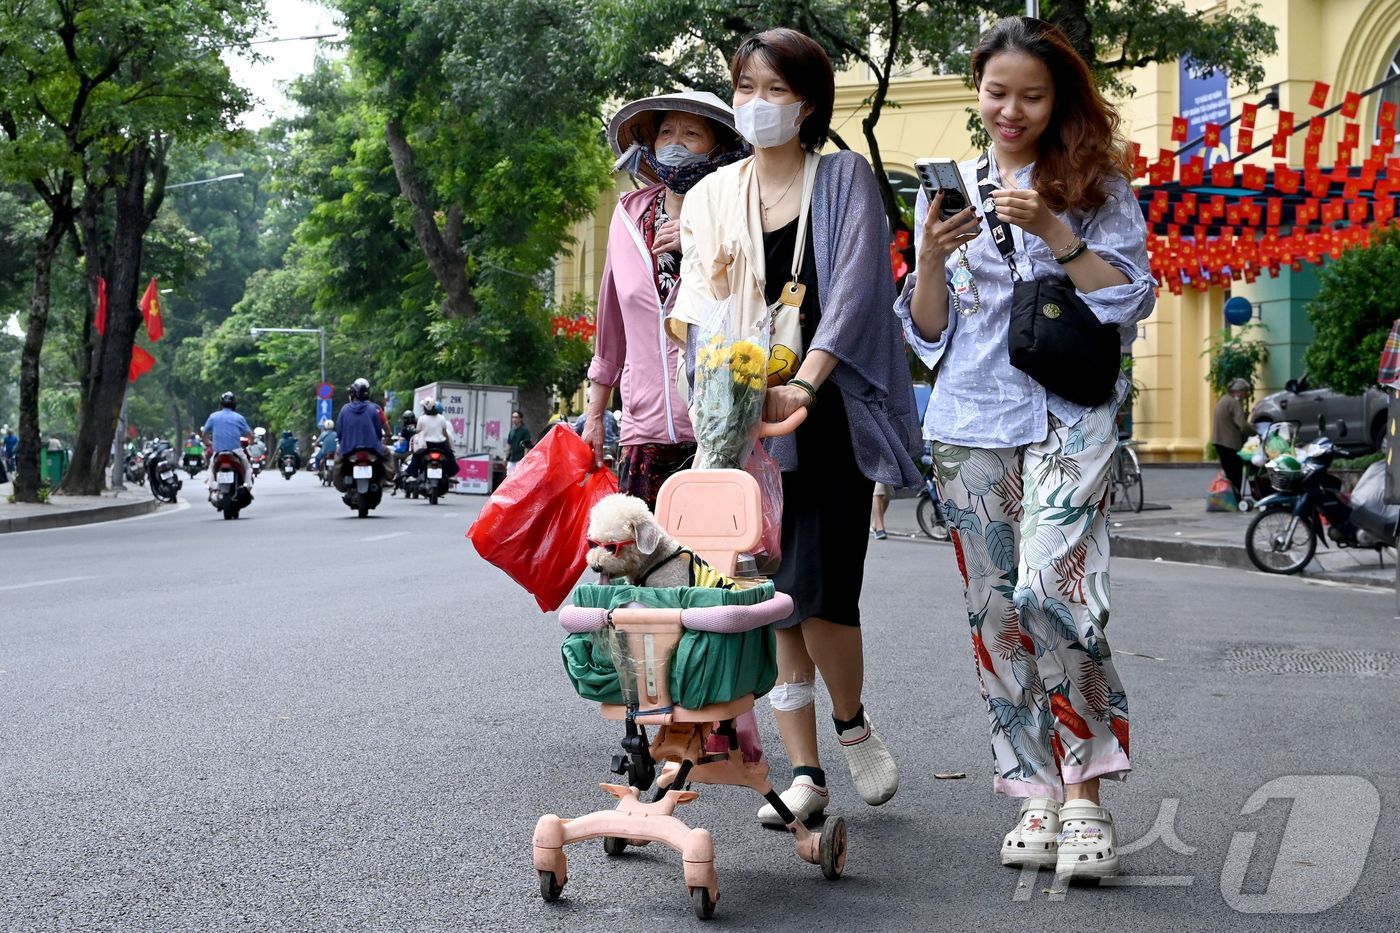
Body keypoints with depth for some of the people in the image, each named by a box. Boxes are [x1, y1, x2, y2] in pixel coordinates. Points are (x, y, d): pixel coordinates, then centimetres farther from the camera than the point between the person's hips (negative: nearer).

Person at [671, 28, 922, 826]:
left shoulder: (844, 179, 1)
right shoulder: (712, 197, 12)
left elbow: (854, 289, -11)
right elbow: (695, 314, 10)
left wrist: (804, 386, -23)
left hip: (831, 413, -3)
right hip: (748, 417, 4)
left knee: (820, 594, -12)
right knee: (774, 599, 2)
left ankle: (853, 725, 17)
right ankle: (806, 774, 10)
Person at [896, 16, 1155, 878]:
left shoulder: (1096, 181, 6)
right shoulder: (949, 189, 14)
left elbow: (1131, 301, -2)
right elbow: (927, 332, 12)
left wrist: (1054, 231, -14)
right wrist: (931, 257, -8)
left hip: (1069, 412, -3)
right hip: (973, 419, 4)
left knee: (1050, 584, -22)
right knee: (996, 609, 2)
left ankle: (1085, 793, -12)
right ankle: (1039, 796, 11)